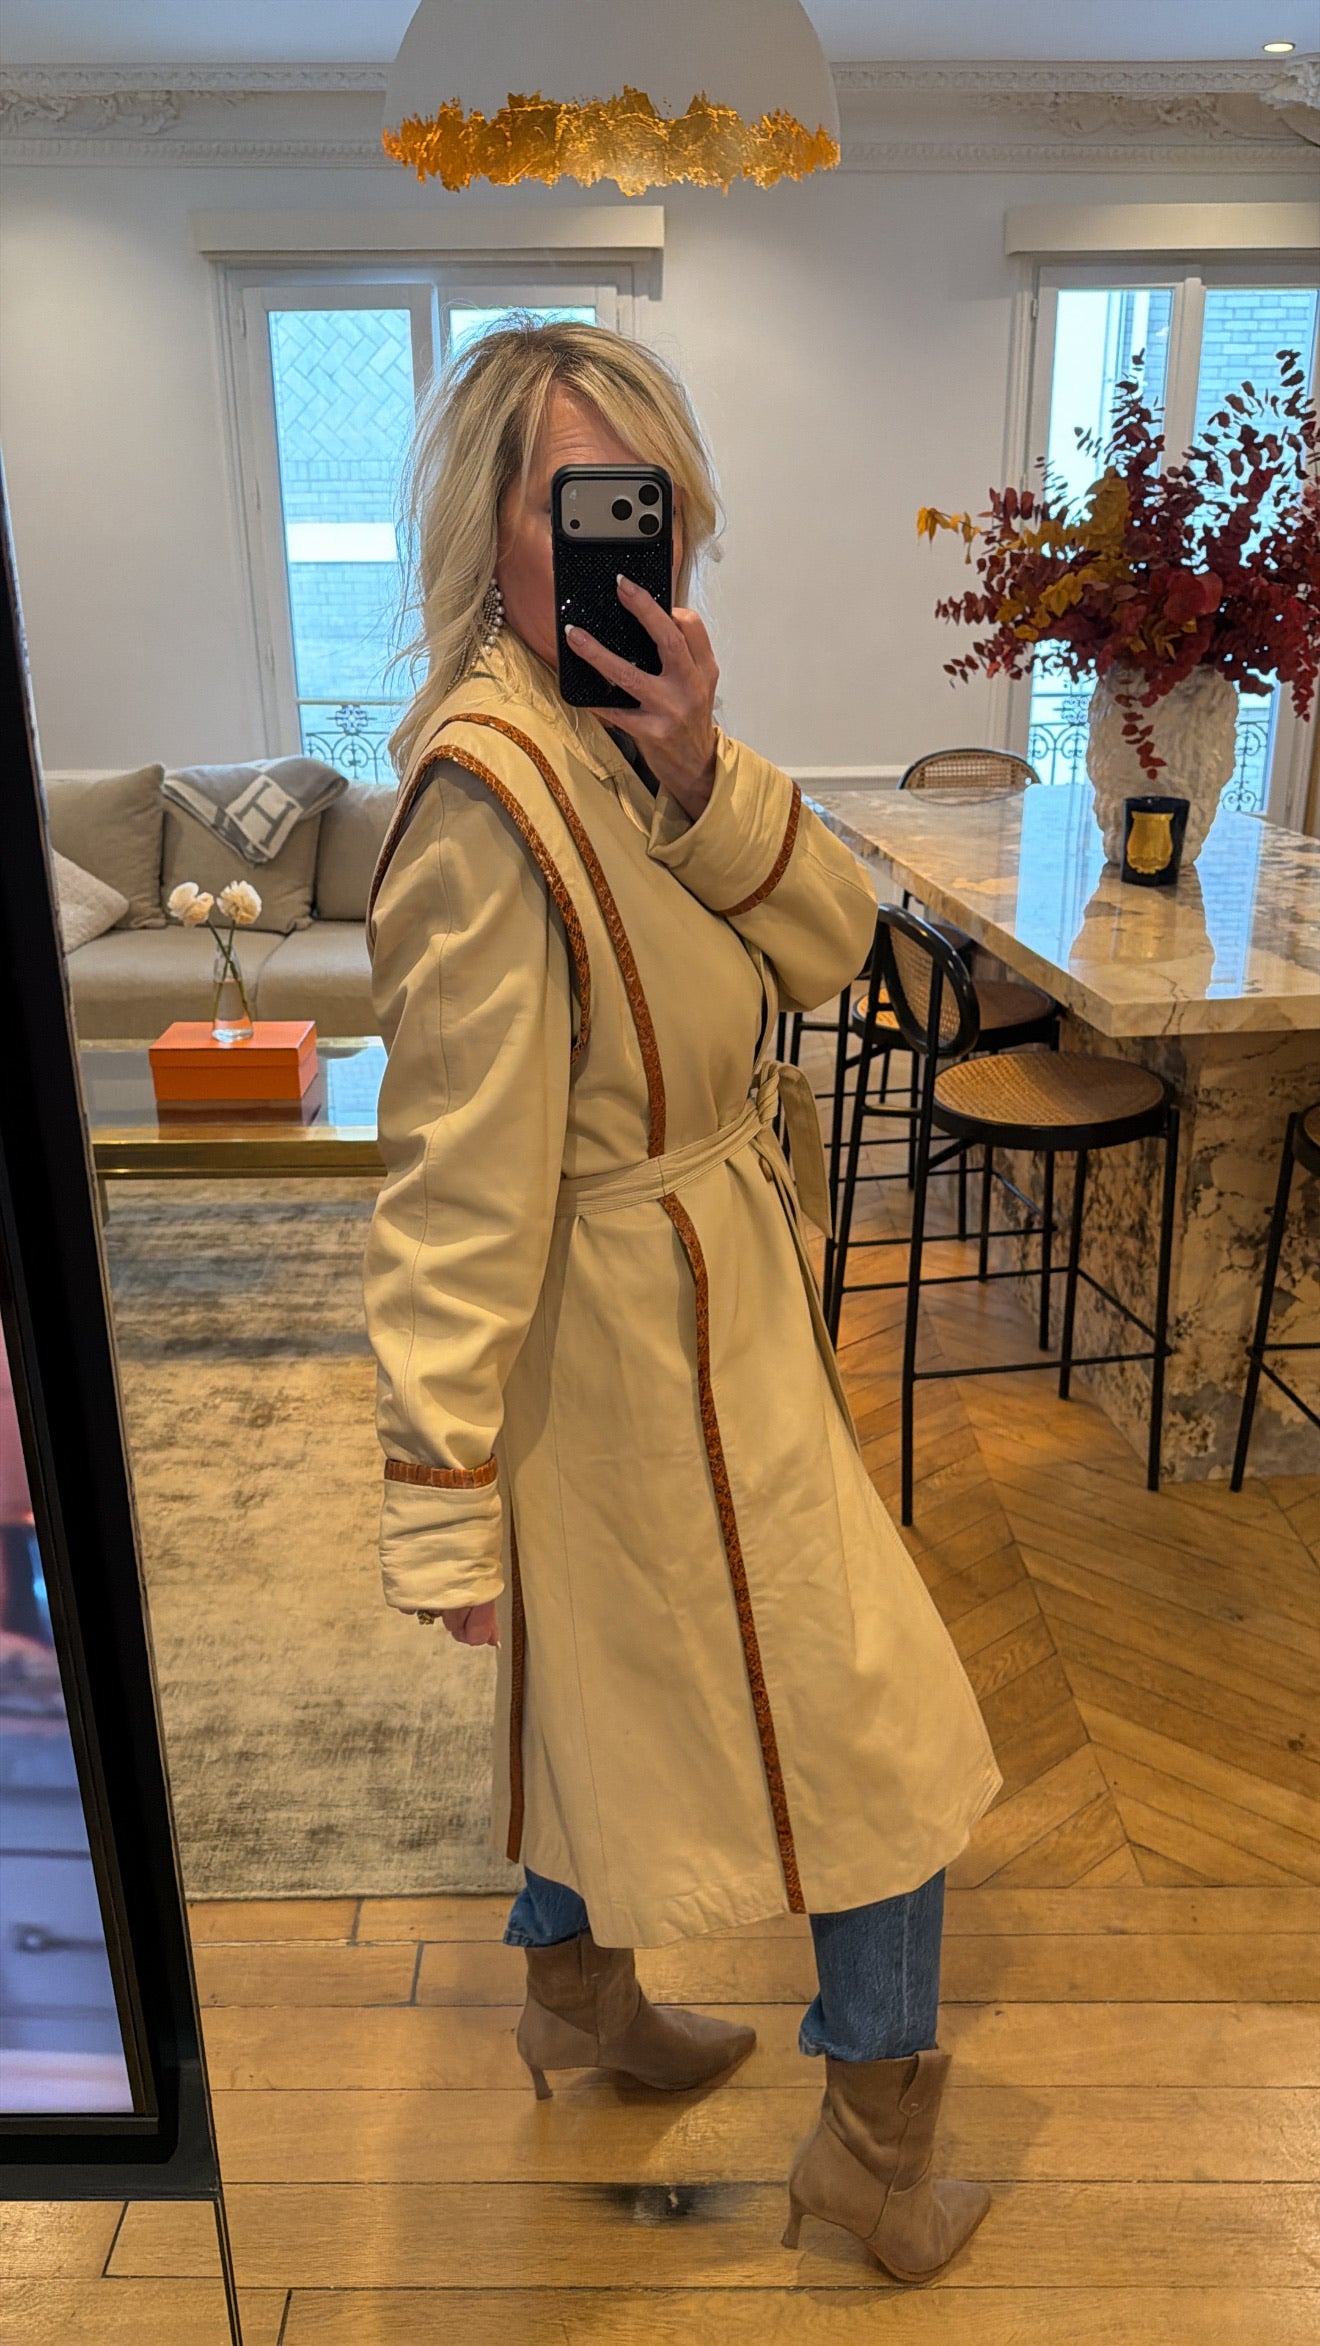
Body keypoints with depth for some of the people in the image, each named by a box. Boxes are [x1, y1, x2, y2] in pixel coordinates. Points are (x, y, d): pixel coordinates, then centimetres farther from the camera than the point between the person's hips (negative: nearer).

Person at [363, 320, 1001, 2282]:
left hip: (692, 1295, 9)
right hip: (654, 1350, -9)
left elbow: (830, 941, -6)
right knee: (877, 1728, 9)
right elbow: (460, 1184, -26)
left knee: (613, 1667, 26)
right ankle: (875, 2148, 34)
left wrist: (701, 776, -23)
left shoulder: (624, 730, 2)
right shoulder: (488, 790, -27)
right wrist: (444, 1511, -21)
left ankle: (579, 1997, 53)